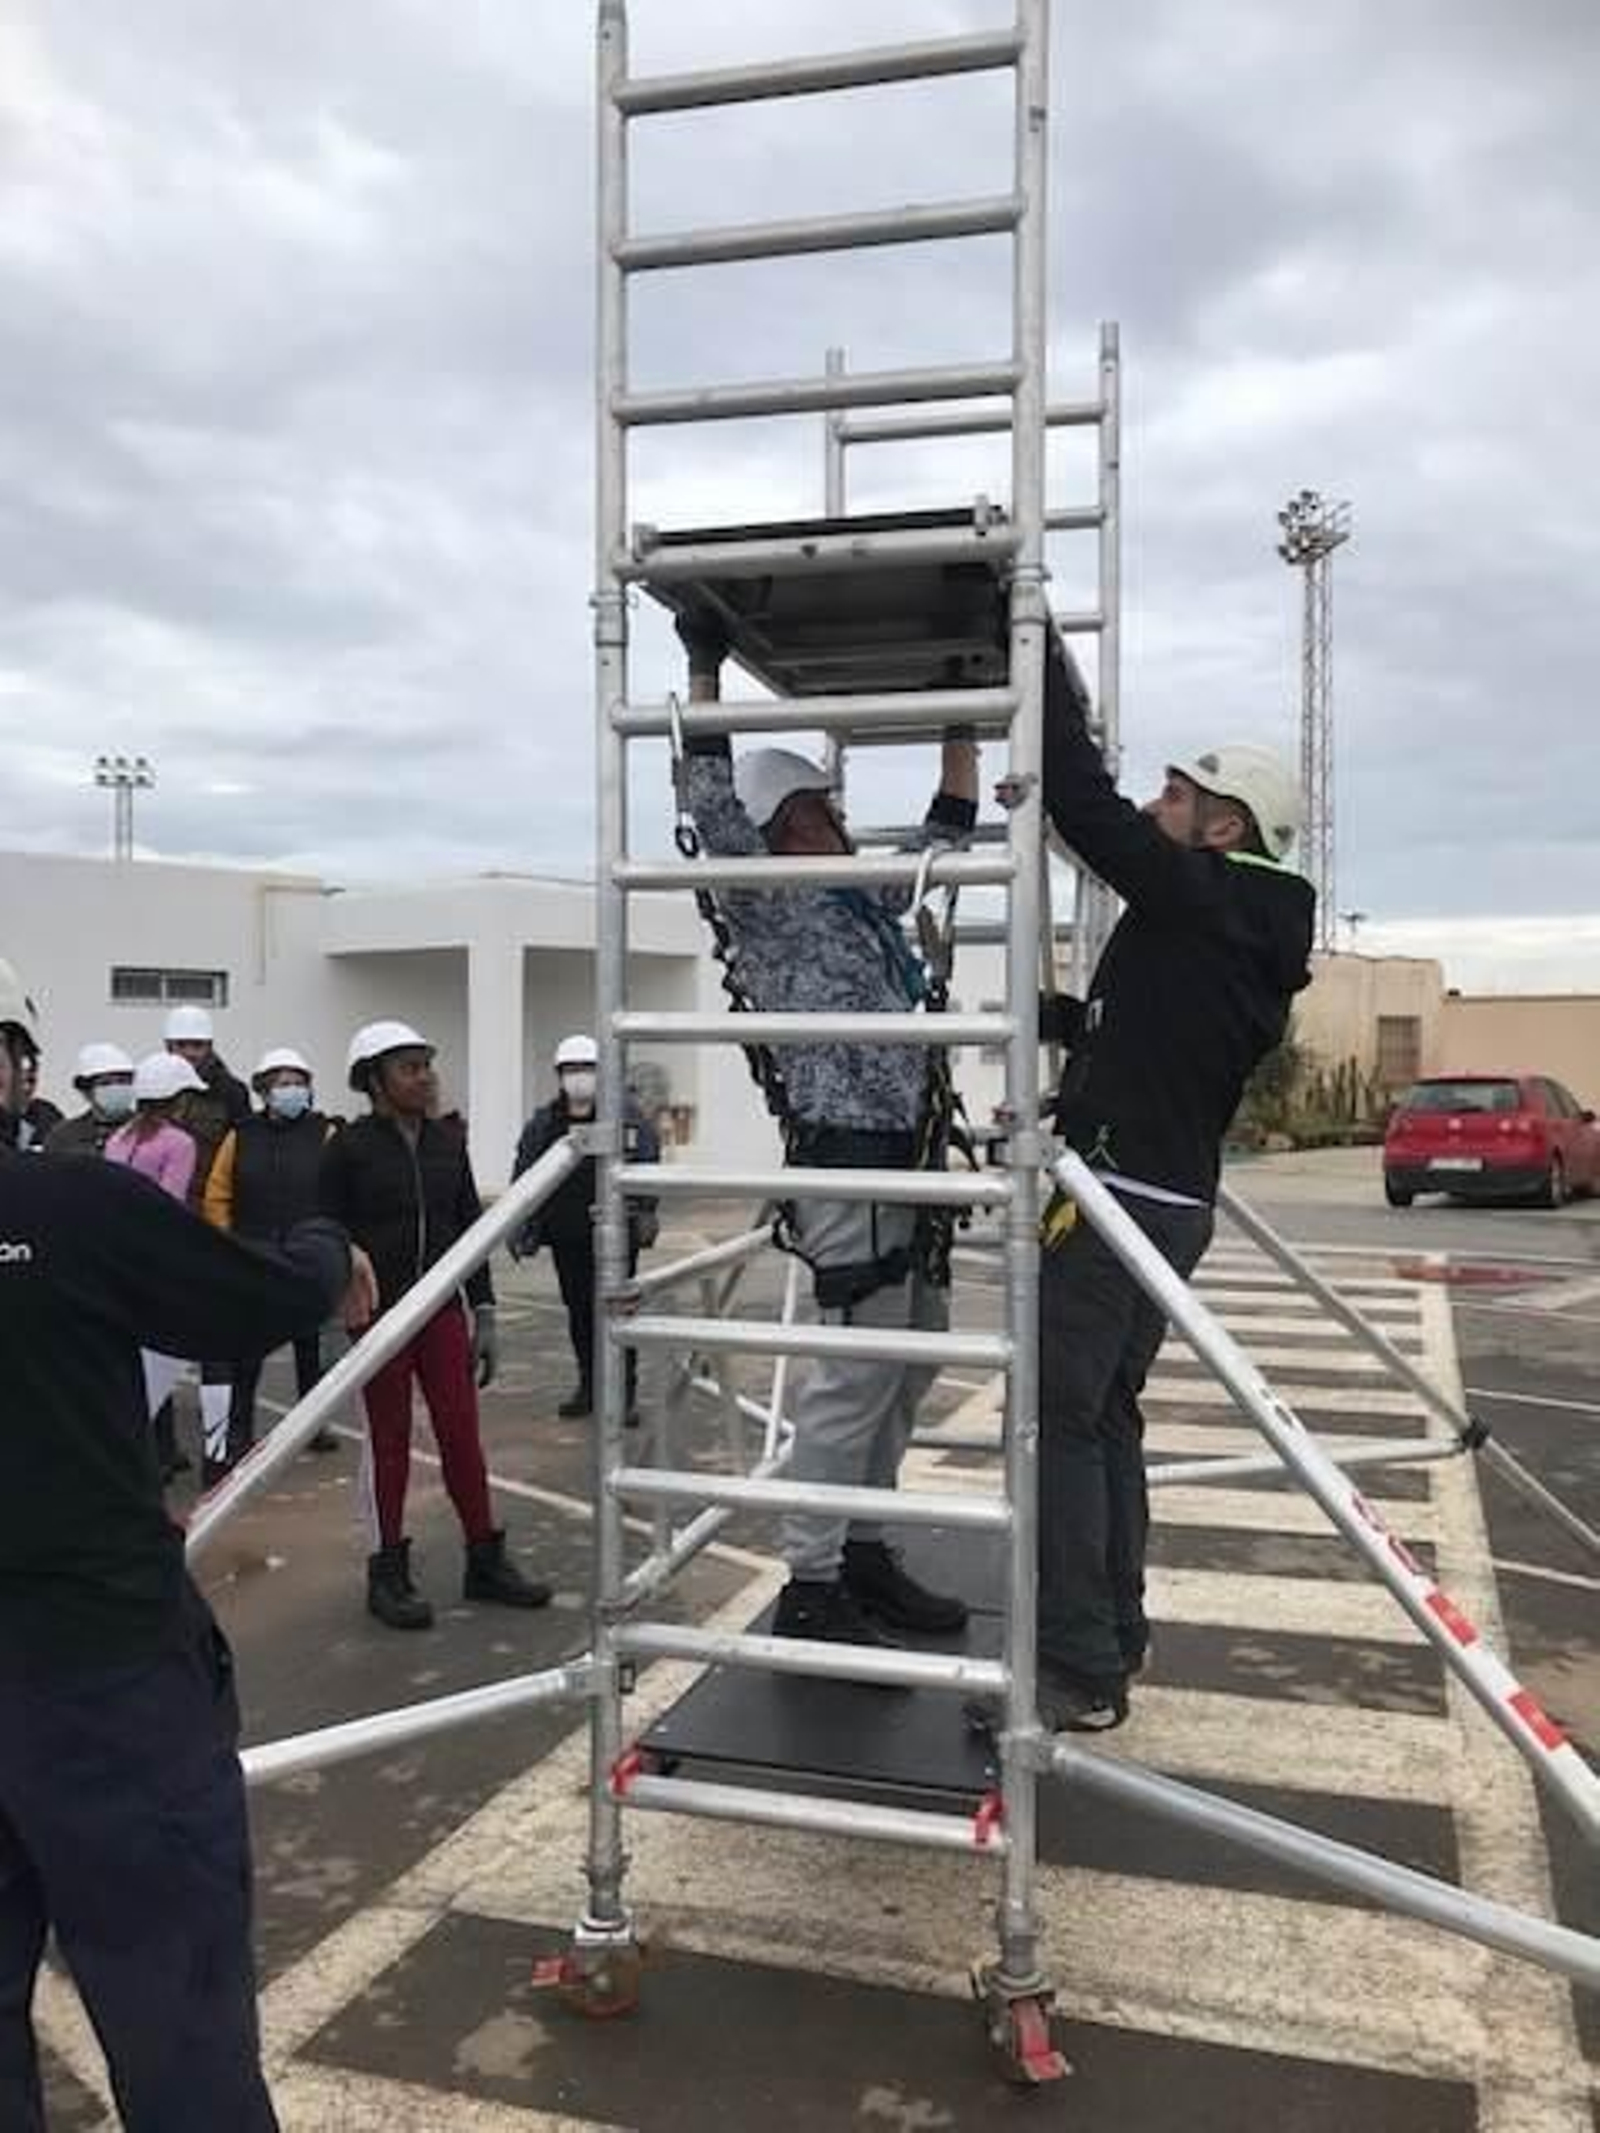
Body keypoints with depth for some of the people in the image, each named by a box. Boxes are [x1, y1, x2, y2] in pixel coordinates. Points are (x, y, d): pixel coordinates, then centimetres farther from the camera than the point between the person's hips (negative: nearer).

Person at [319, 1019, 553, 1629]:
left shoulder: (447, 1141, 6)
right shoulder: (349, 1149, -7)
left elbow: (470, 1228, 10)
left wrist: (483, 1314, 9)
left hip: (442, 1311, 4)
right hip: (380, 1315, -4)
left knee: (463, 1435, 7)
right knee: (389, 1441, 5)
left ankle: (485, 1560, 19)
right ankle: (387, 1574, 18)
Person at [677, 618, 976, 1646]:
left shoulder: (868, 899, 18)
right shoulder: (768, 902, -2)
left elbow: (948, 830, 28)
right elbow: (711, 805, -14)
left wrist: (961, 724, 27)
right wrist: (704, 672, -14)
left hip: (903, 1153, 9)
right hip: (847, 1154, -9)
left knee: (909, 1360, 13)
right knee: (854, 1374, -8)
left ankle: (865, 1552, 24)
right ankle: (811, 1590, -1)